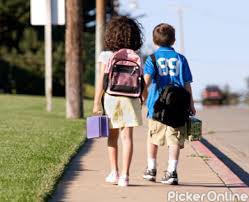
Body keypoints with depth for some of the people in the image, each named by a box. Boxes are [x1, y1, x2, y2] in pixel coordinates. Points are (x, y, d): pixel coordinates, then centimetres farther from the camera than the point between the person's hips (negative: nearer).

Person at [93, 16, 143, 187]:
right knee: (127, 137, -1)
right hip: (130, 99, 0)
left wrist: (96, 103, 0)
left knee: (113, 136, 16)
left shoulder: (106, 56, -4)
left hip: (111, 98, 0)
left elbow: (101, 82, -5)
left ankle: (114, 172, 20)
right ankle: (125, 175, -6)